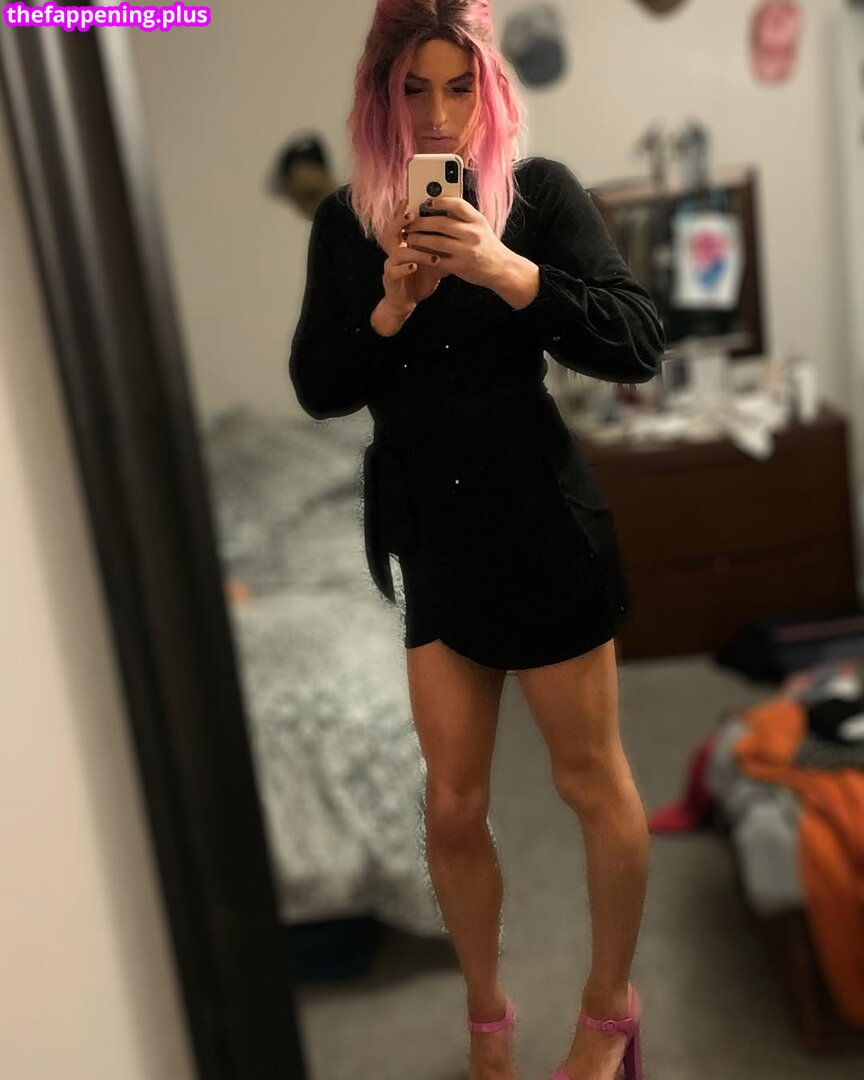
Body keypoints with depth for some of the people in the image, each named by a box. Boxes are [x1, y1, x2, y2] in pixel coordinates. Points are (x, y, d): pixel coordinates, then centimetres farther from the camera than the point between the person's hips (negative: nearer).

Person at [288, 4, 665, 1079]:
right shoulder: (345, 220, 6)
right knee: (452, 805, 10)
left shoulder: (540, 190, -3)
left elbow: (639, 348, -12)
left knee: (591, 776, 10)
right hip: (423, 535, 3)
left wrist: (505, 269, -25)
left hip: (542, 521, -2)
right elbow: (316, 389, 2)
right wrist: (391, 306, -15)